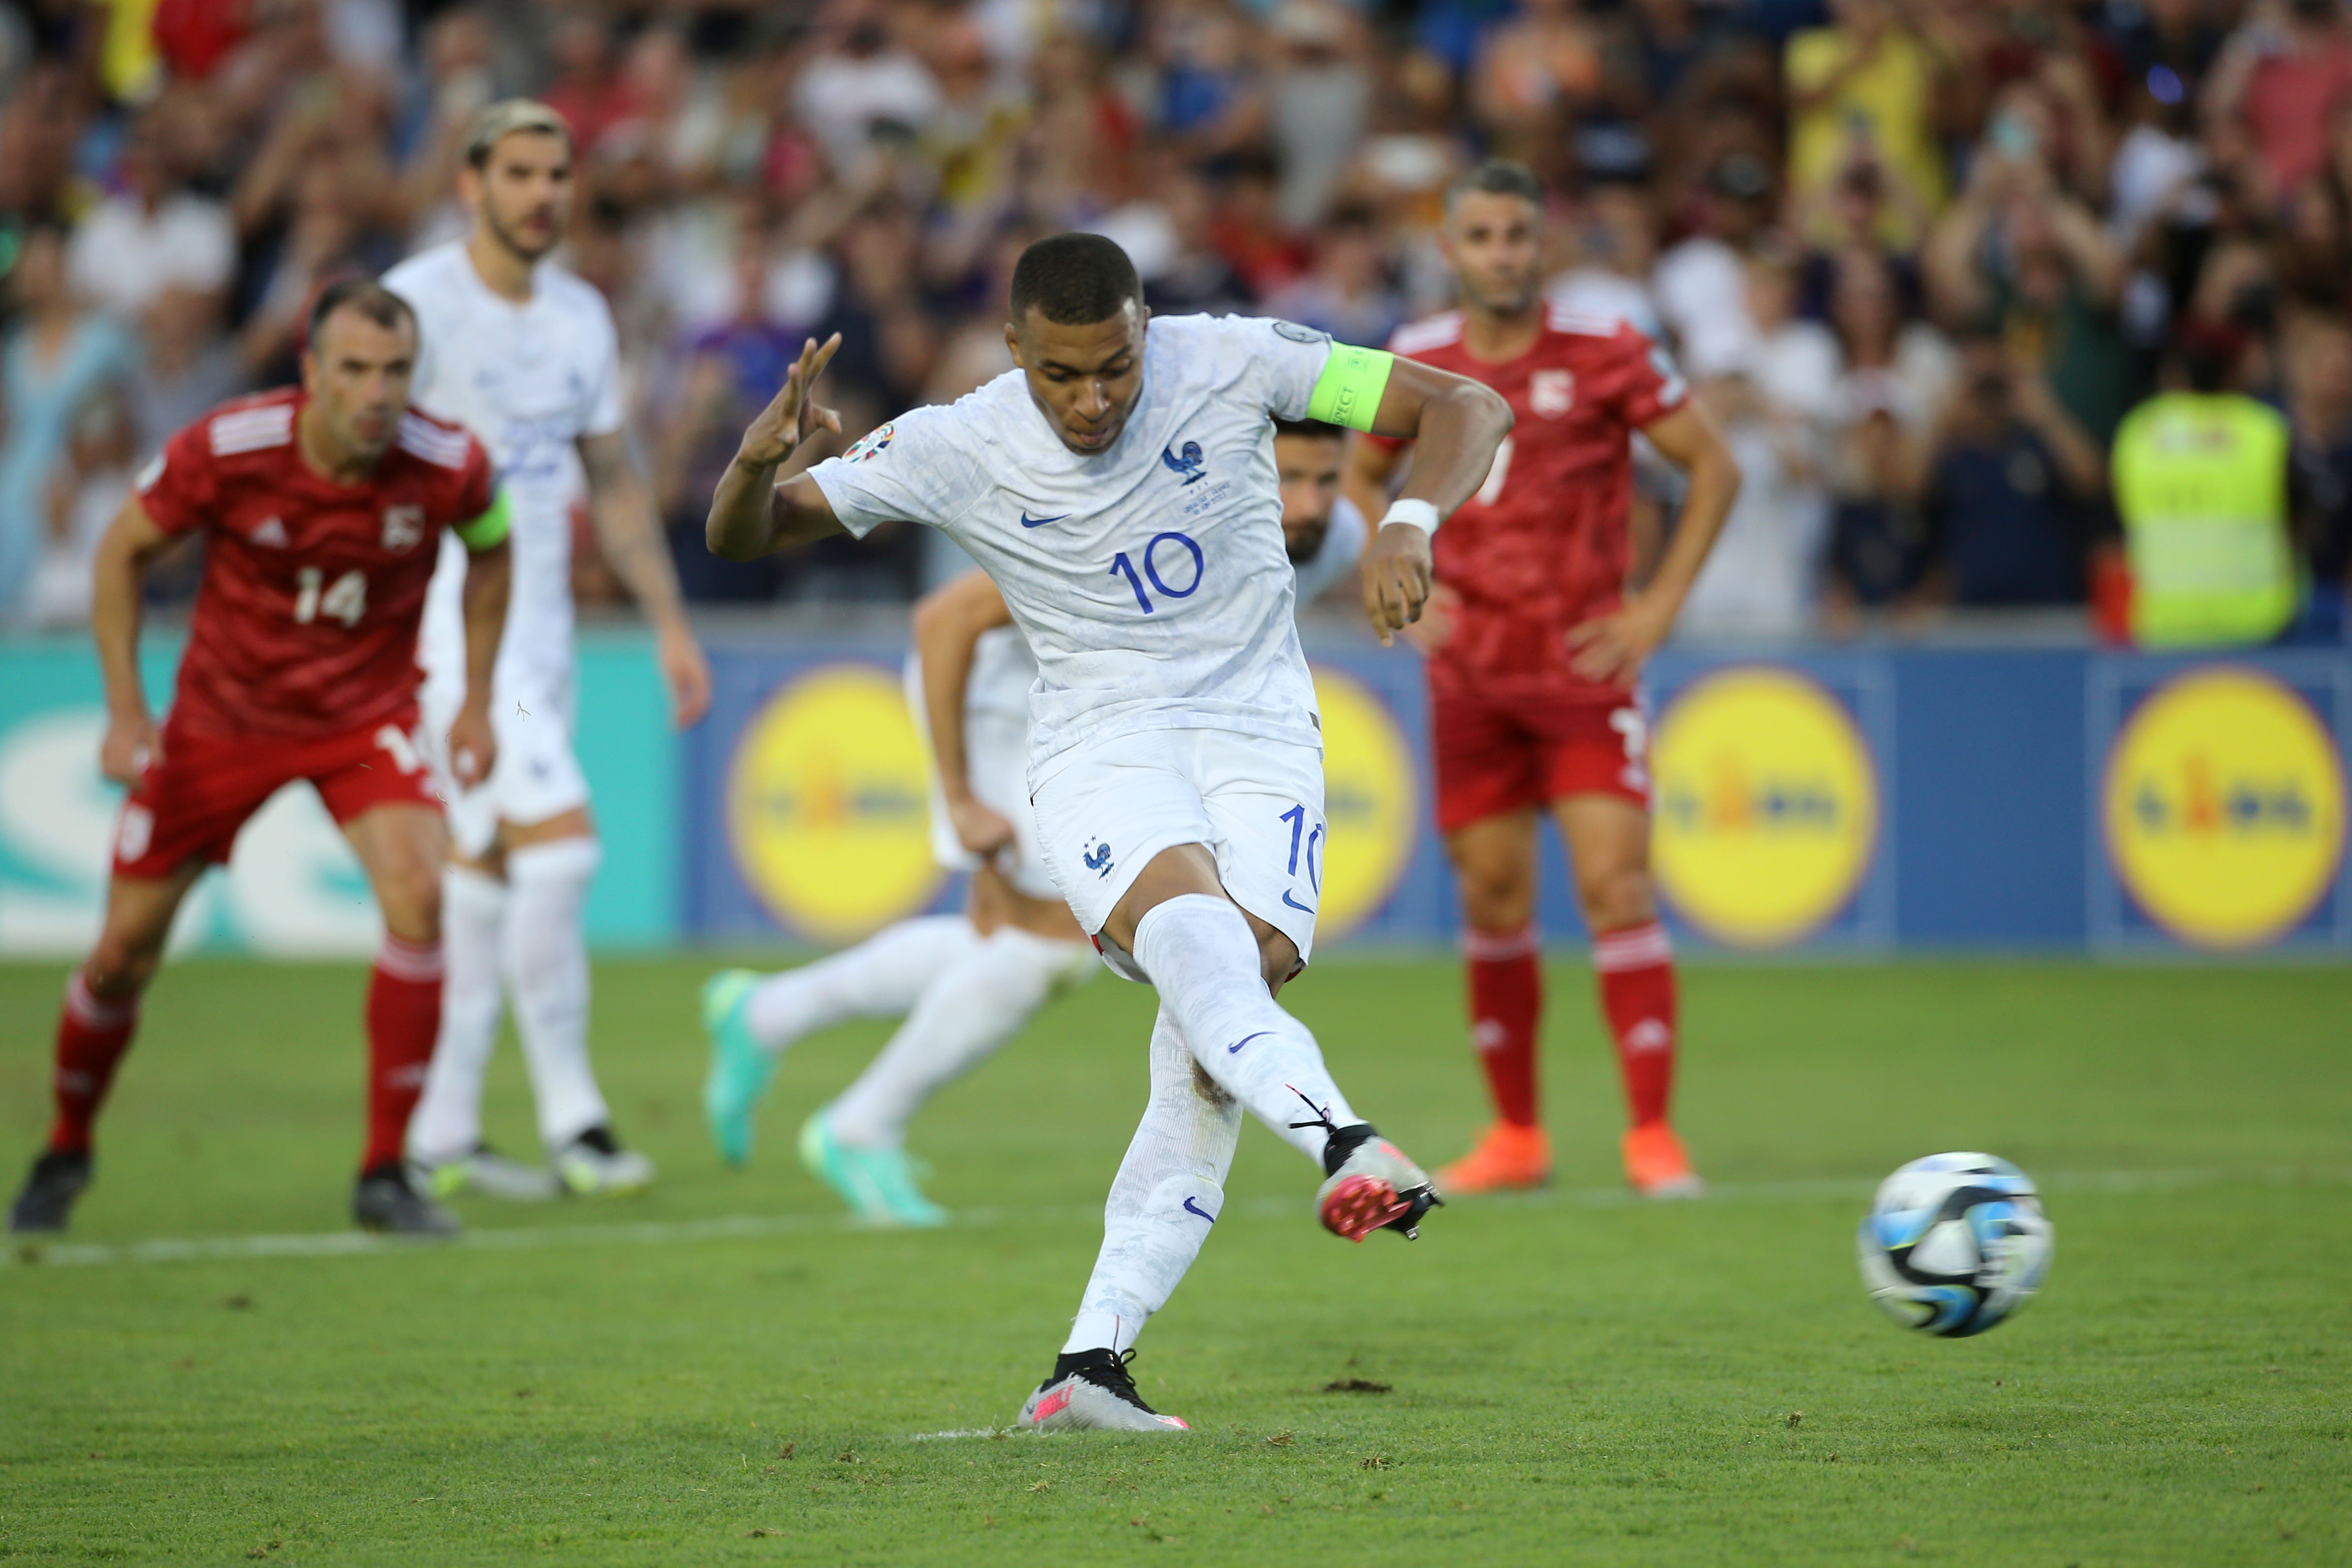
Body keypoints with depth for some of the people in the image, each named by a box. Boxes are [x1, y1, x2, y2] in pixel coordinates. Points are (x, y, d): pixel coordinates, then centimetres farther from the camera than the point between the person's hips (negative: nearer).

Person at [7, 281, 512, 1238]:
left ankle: (384, 1176, -14)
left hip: (366, 718, 0)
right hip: (221, 717, 0)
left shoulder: (446, 466, -20)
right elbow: (123, 552, -7)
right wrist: (124, 711, -9)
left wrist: (476, 700, 4)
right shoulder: (223, 451, -24)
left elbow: (489, 549, 5)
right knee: (125, 951, 3)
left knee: (416, 897, -25)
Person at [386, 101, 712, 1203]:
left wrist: (669, 623, 17)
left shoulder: (581, 316, 12)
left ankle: (439, 1138, 13)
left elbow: (615, 483, 21)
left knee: (488, 874, 8)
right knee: (559, 842, -16)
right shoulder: (419, 304, -10)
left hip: (541, 626, 7)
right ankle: (571, 1120, -9)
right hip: (450, 623, -7)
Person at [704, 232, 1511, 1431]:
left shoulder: (1229, 363, -8)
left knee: (1227, 1009, -18)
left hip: (1257, 735, 1)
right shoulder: (956, 448, -7)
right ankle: (1341, 1143, -59)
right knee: (1191, 930, -34)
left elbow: (1469, 408, -4)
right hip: (1097, 744, -1)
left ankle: (1093, 1361, -16)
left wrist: (1409, 524, -24)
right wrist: (758, 461, -24)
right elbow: (744, 536, 0)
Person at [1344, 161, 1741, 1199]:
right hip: (1470, 674, 3)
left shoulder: (1602, 354, -5)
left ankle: (1652, 1134, -9)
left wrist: (1658, 607, -6)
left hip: (1584, 666, -3)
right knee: (1492, 901, 5)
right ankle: (1516, 1135, 16)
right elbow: (1361, 478, 21)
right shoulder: (1419, 363, 4)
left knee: (1615, 885, -11)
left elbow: (1714, 468, 0)